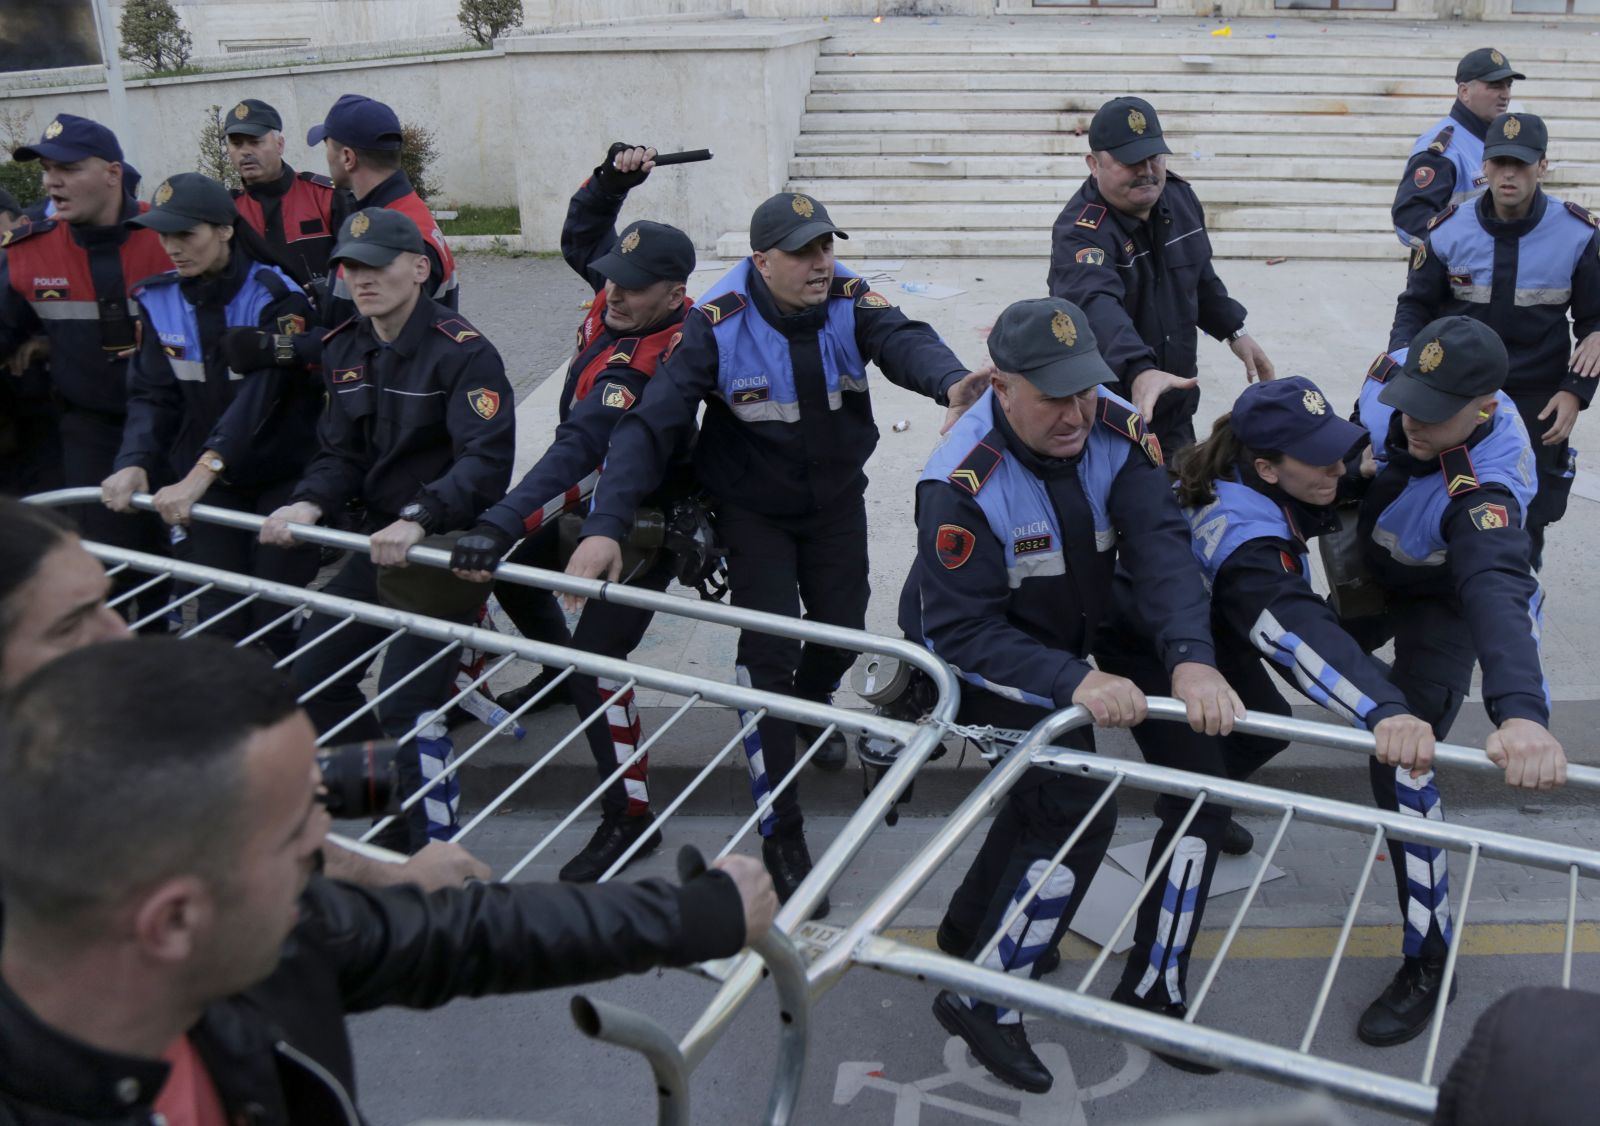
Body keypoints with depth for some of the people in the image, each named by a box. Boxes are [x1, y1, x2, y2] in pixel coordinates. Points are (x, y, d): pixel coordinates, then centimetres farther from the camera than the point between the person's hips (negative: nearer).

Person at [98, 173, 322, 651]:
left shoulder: (276, 297, -14)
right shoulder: (157, 300, 2)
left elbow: (260, 391, -25)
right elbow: (152, 395, -1)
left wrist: (203, 470, -36)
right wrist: (135, 463, -21)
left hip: (281, 477, -4)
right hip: (206, 482, 4)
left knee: (276, 622, -5)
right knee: (219, 621, 2)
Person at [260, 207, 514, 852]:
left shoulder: (463, 352, -17)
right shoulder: (344, 351, 7)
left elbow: (486, 460, -27)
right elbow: (339, 452, 6)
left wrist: (420, 520, -39)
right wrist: (308, 505, -14)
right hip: (381, 538, 8)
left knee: (406, 702, -13)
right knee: (309, 679, 10)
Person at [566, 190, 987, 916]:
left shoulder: (851, 304, -15)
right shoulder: (719, 325, -23)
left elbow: (905, 341, -35)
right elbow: (652, 423, -28)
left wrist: (951, 382, -60)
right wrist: (606, 526, -40)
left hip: (836, 499, 3)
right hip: (753, 509, -3)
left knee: (842, 629, 12)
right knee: (770, 653, -10)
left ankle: (809, 709, 51)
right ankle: (781, 837, 0)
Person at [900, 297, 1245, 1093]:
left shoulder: (1116, 431, -17)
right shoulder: (962, 486, -30)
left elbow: (1160, 546, -26)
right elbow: (963, 631, -30)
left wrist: (1190, 659, -42)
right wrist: (1073, 683, -43)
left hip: (1082, 624, 6)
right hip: (984, 653, -6)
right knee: (1074, 808, -23)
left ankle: (1153, 987, 17)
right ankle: (981, 1004, -2)